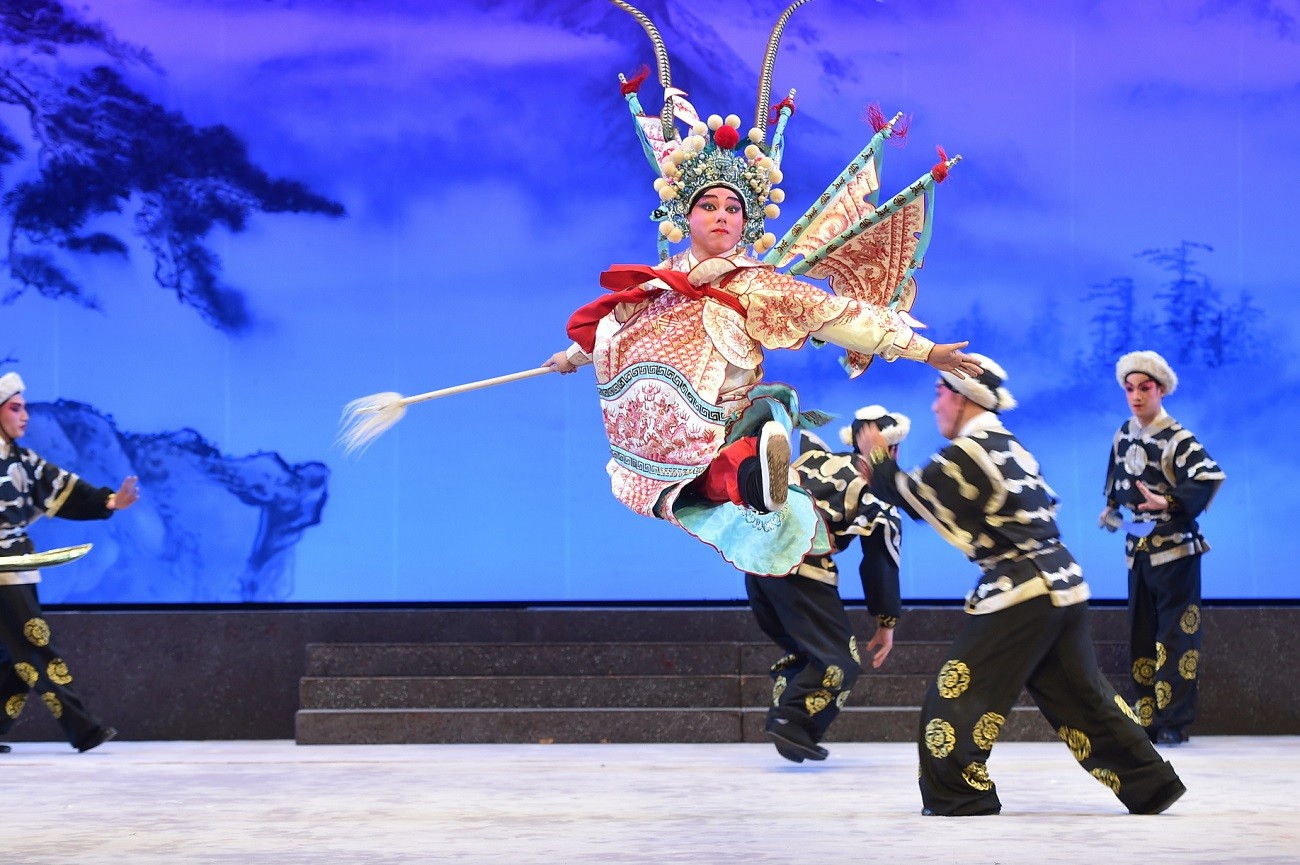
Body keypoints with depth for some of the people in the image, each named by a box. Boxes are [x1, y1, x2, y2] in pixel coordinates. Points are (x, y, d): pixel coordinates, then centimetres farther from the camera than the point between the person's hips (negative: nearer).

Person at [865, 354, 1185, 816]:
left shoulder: (967, 453, -10)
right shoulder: (1009, 447, 18)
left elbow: (911, 496, -5)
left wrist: (879, 461, 13)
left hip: (1019, 592, -9)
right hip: (1064, 586, 9)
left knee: (958, 692, -3)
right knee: (1083, 696, 15)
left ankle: (957, 797, -3)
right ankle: (1151, 785, 18)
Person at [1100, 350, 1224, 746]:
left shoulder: (1177, 439, -13)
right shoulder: (1123, 435, 8)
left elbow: (1211, 477, -26)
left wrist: (1169, 503, -32)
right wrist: (1112, 508, 11)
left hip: (1174, 550, -7)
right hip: (1137, 550, 7)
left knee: (1175, 638, -6)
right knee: (1141, 636, 9)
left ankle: (1174, 721, -4)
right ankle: (1147, 717, 15)